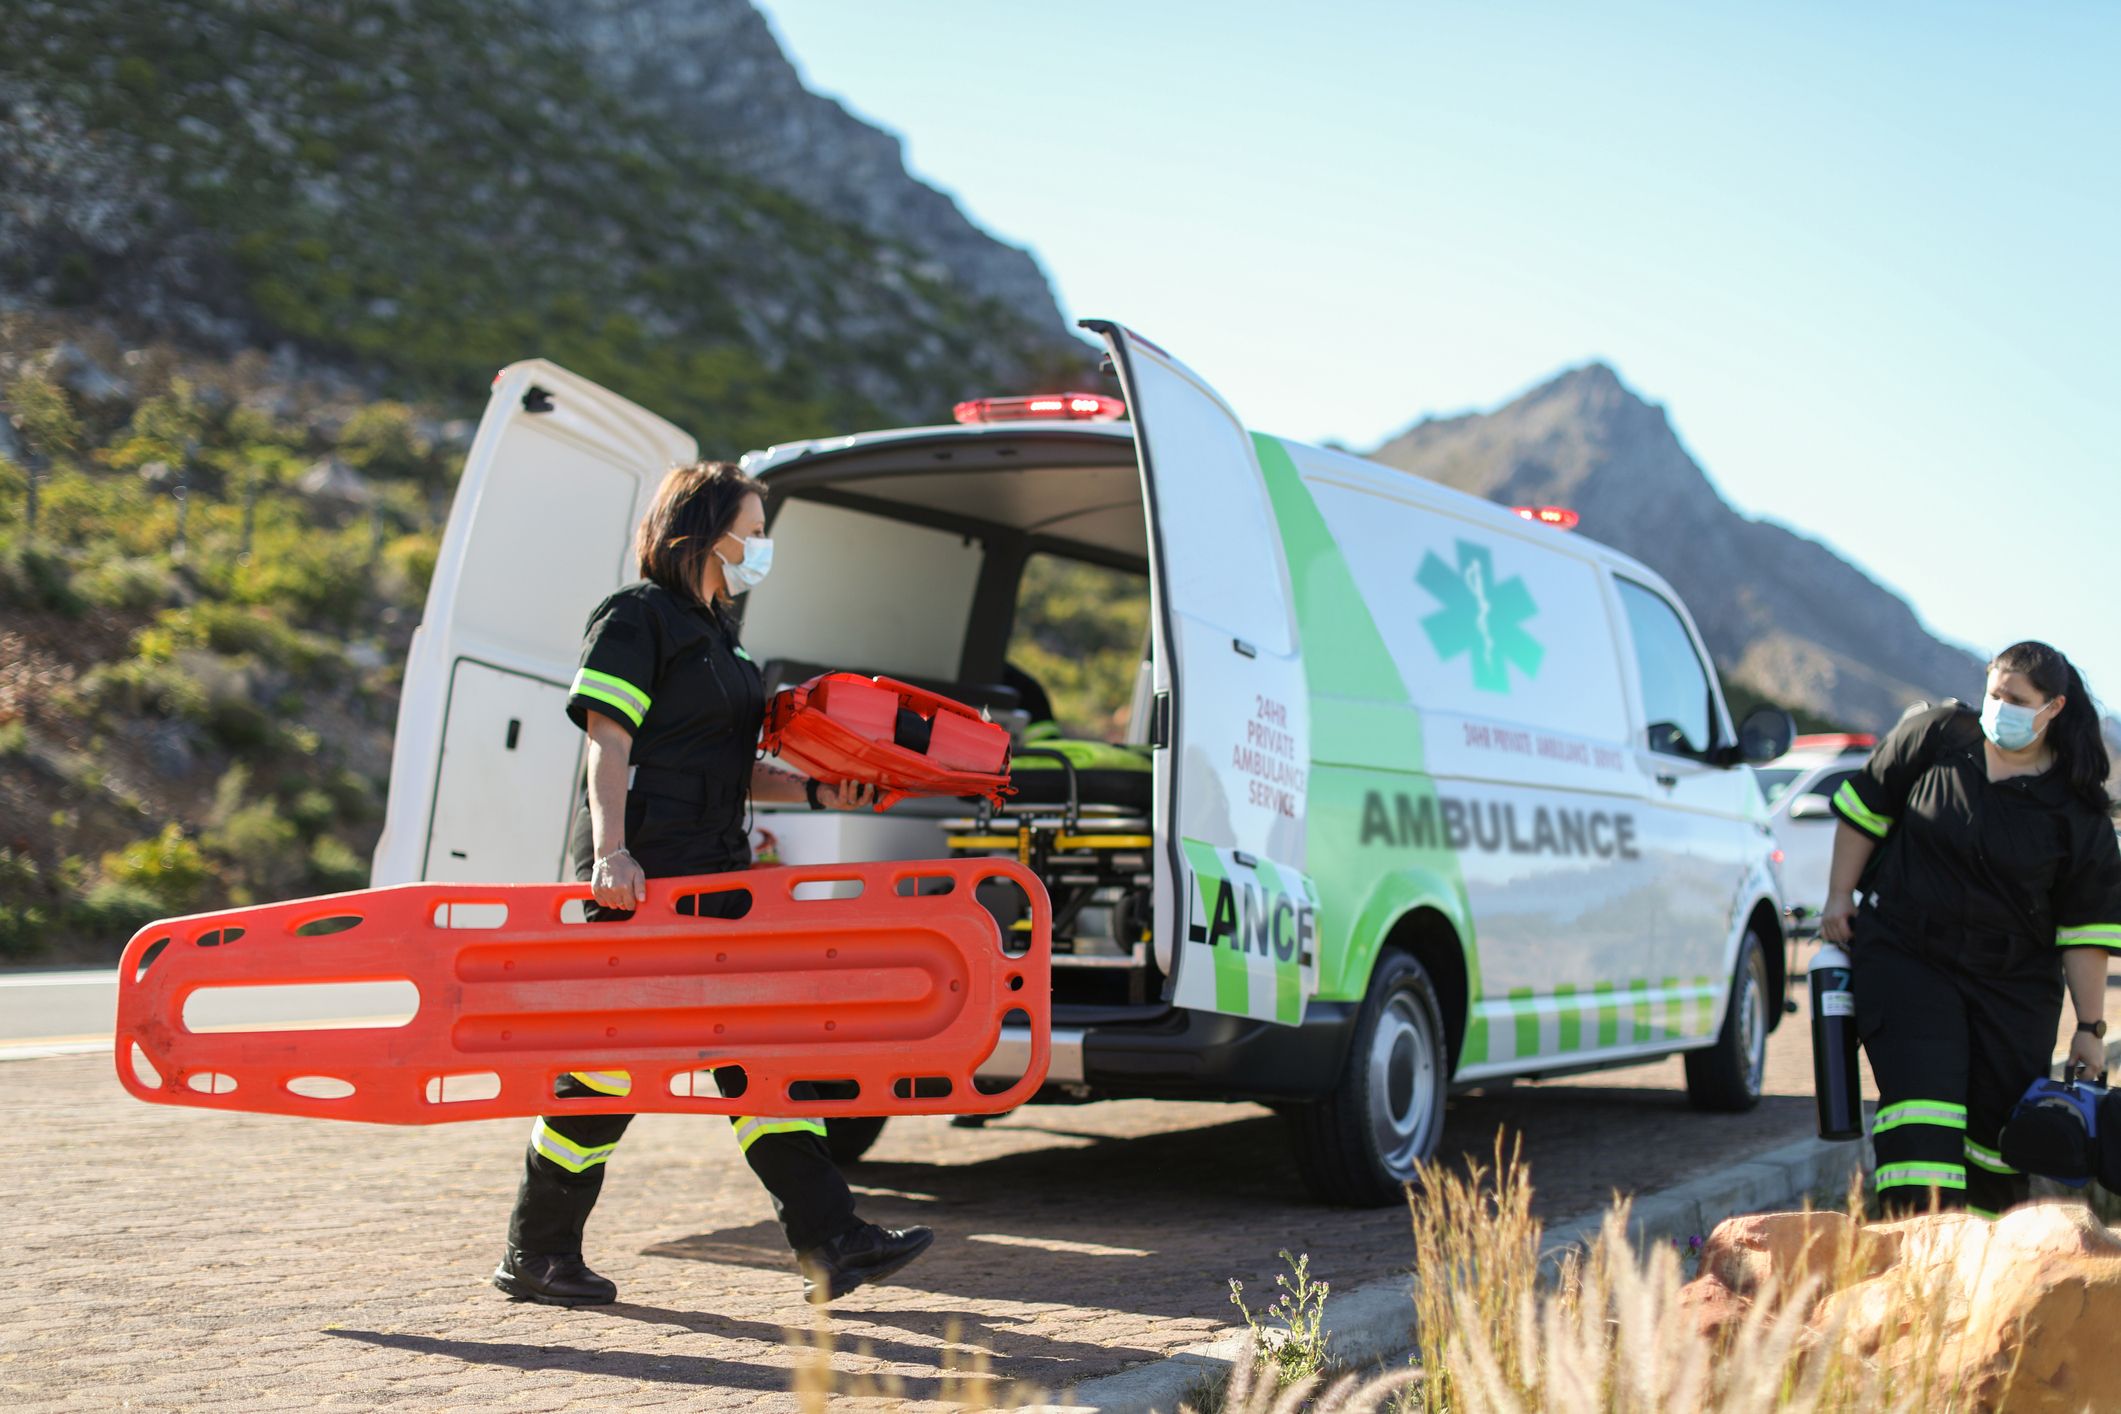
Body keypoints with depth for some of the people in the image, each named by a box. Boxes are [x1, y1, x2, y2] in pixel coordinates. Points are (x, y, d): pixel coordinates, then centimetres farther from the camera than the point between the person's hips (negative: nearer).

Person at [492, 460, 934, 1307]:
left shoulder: (717, 631, 21)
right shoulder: (636, 618, -5)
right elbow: (608, 744, -14)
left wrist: (815, 794, 8)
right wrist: (610, 852, -26)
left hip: (714, 872, 9)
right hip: (641, 877, -9)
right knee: (614, 1061, -4)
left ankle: (829, 1243, 3)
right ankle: (536, 1253, 9)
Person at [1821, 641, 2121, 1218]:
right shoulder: (1937, 735, -2)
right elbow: (1865, 806, 10)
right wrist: (1841, 895, 7)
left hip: (2013, 982, 1)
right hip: (1904, 955, -1)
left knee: (2002, 1123, 1)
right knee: (1922, 1104, -15)